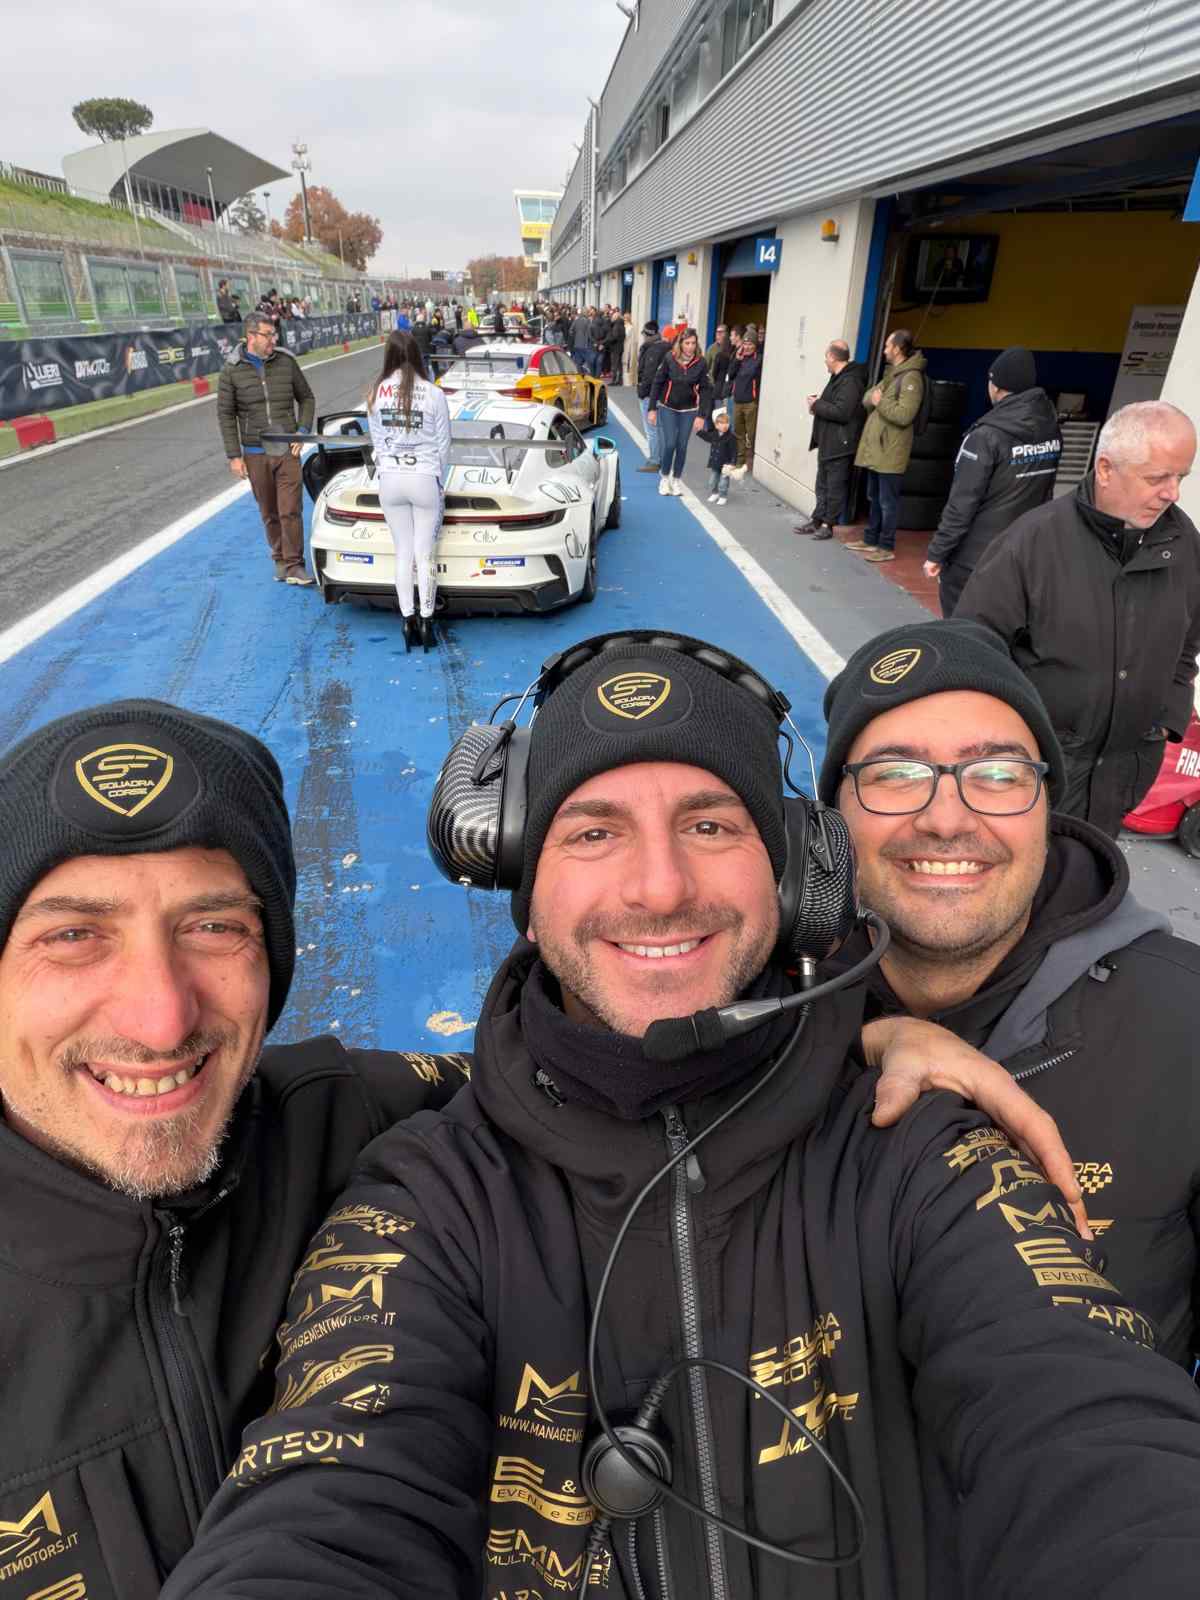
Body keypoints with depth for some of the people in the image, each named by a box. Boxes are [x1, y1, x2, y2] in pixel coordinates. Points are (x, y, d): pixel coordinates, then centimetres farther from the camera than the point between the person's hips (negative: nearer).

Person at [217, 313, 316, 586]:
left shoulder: (286, 362, 1)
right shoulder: (232, 369, -2)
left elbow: (307, 398, 12)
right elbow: (225, 414, 0)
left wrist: (302, 431, -2)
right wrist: (234, 455, -4)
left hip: (287, 451, 0)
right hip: (255, 453, 0)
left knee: (290, 510, -8)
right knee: (269, 513, 9)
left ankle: (294, 565, -1)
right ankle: (280, 560, 23)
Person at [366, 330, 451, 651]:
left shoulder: (376, 392, -2)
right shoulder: (433, 394, -8)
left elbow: (377, 440, 5)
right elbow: (443, 444, -1)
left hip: (390, 480, 2)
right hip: (425, 479, -2)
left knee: (403, 554, 10)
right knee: (424, 555, 5)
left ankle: (408, 622, 14)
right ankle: (426, 623, 10)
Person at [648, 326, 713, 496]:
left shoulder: (700, 362, -9)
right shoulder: (669, 358, -11)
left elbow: (705, 390, -6)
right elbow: (657, 383, -5)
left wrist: (702, 416, -11)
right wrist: (652, 409, -6)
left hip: (688, 410, 1)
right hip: (667, 408, -1)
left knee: (682, 446, 4)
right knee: (669, 444, -7)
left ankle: (677, 479, 22)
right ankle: (664, 477, 14)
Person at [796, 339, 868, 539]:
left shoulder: (850, 381, -18)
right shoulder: (838, 378, 15)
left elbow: (841, 412, -26)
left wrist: (817, 406, -14)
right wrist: (818, 404, 3)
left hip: (840, 445, -11)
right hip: (828, 443, 11)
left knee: (835, 487, -1)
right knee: (823, 485, 15)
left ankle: (828, 524, 5)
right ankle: (817, 520, 23)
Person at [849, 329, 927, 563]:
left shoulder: (911, 377, -15)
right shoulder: (892, 373, 17)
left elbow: (903, 415, -23)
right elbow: (867, 398, 17)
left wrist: (880, 402, -13)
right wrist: (873, 399, -5)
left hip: (890, 451, -10)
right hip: (875, 447, 10)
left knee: (888, 501, -4)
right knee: (874, 498, 17)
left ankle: (887, 547, 2)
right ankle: (871, 540, 27)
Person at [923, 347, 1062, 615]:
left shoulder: (988, 435, -15)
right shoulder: (1052, 430, 4)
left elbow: (962, 504, -17)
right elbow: (1043, 493, 9)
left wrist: (936, 553, -10)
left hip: (973, 558, -6)